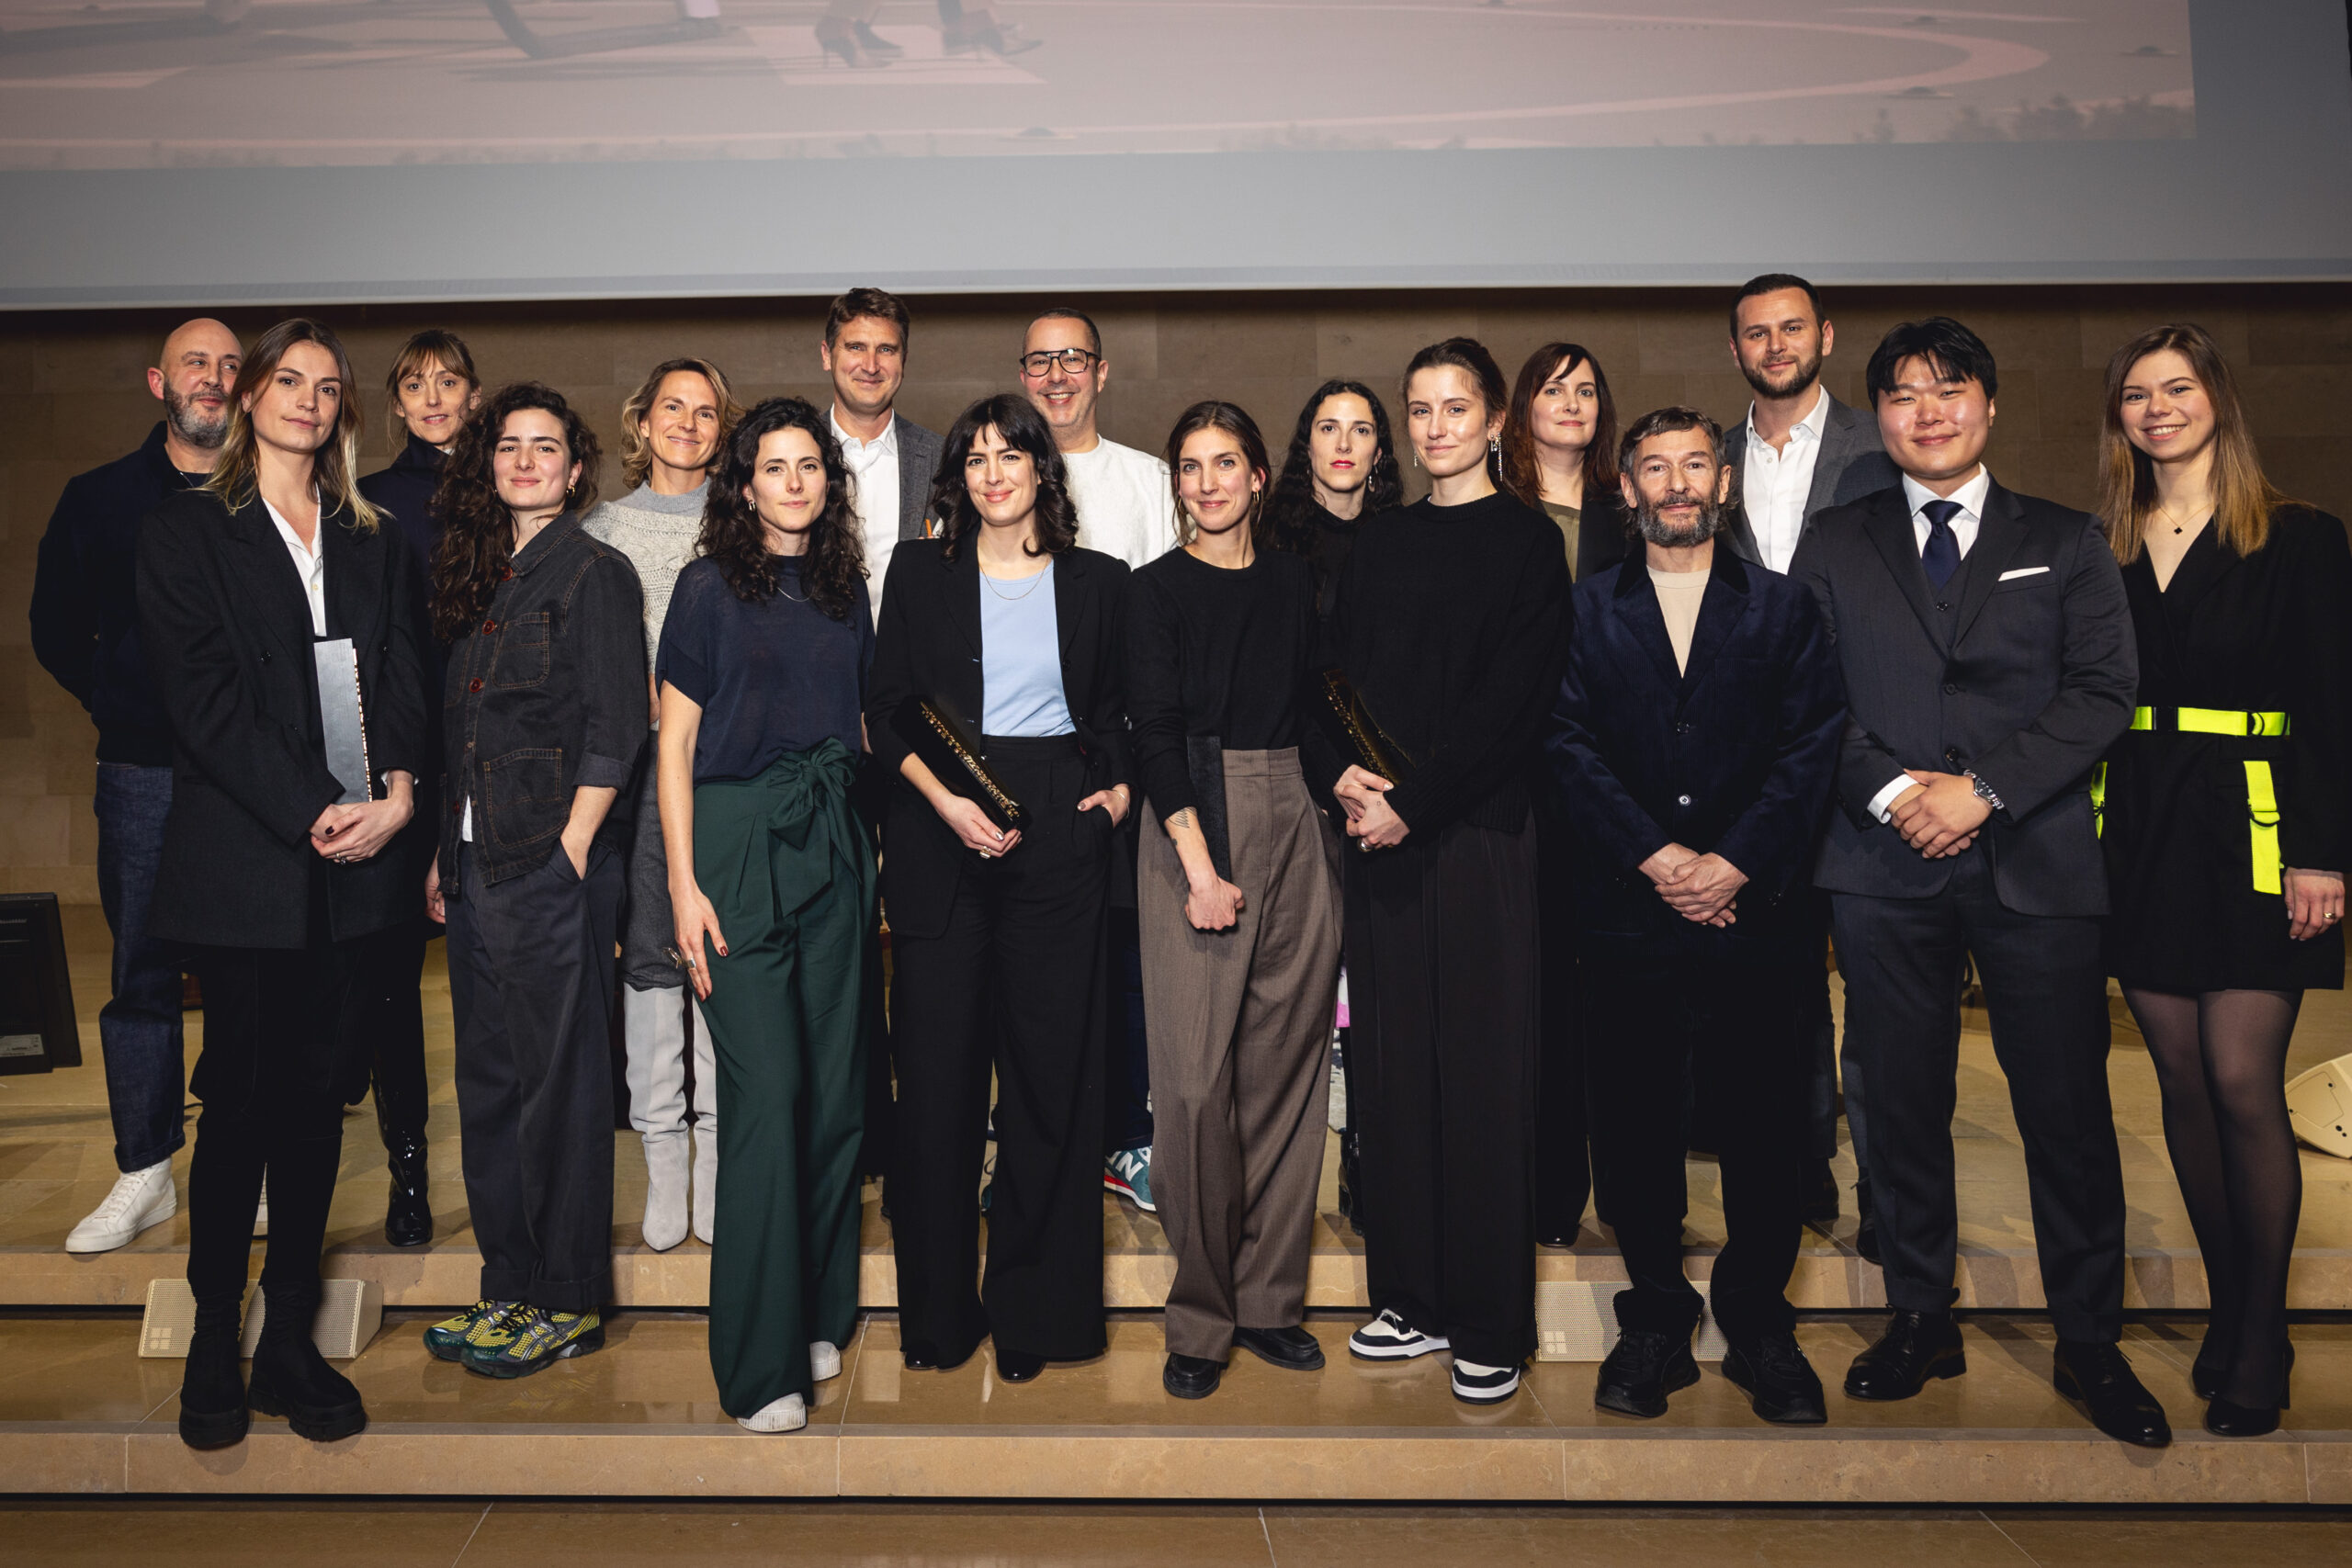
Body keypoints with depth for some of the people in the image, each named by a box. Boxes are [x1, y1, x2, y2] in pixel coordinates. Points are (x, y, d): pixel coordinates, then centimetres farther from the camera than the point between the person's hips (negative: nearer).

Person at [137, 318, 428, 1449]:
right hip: (245, 866, -3)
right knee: (241, 1105, 1)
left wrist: (399, 787, -13)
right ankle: (213, 1349, 15)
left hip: (359, 862, 4)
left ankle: (290, 1345, 16)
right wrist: (311, 813, -15)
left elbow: (402, 676, 7)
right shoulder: (185, 532, 4)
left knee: (318, 1102, 7)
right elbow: (205, 698, -7)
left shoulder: (370, 540, 17)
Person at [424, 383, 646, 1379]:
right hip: (477, 862, 8)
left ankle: (568, 1304, 10)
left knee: (559, 1080, -1)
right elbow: (460, 731, 18)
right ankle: (510, 1287, 23)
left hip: (554, 861, -7)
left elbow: (614, 730, -10)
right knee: (488, 1079, 12)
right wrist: (446, 854, 13)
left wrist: (572, 849, -14)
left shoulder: (595, 574, -5)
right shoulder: (481, 577, 17)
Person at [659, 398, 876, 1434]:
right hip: (738, 841, -5)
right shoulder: (711, 585, 0)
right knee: (767, 1093, -6)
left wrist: (876, 856, 9)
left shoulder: (846, 588, 13)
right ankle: (761, 1361, 4)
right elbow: (674, 741, -2)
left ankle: (820, 1316, 22)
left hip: (832, 844, 5)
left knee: (837, 1089, 6)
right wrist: (684, 883, -10)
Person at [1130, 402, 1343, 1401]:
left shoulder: (1291, 579, 13)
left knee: (1287, 1064, 7)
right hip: (1196, 824, -4)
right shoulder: (1157, 590, 0)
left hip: (1294, 822, 5)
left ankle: (1267, 1299, 19)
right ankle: (1200, 1316, 8)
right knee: (1197, 1076, -5)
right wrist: (1201, 864, -16)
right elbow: (1156, 732, -8)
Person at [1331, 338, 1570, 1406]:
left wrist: (1413, 798, -15)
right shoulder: (1380, 541, 15)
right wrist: (1344, 773, -6)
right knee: (1392, 1060, 7)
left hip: (1478, 829, -5)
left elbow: (1512, 700, -10)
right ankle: (1412, 1296, 20)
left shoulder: (1526, 540, -1)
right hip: (1381, 831, 5)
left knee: (1480, 1067, -1)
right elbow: (1337, 670, 11)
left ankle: (1491, 1325, 10)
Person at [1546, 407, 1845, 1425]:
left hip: (1750, 910, 0)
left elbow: (1809, 750, 2)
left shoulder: (1784, 610, 11)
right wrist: (1655, 856, -10)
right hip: (1625, 912, 0)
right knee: (1634, 1120, 4)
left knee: (1760, 1122, 2)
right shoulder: (1585, 610, 10)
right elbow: (1571, 746, 1)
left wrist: (1732, 864, -10)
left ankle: (1758, 1323, 19)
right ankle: (1655, 1321, 19)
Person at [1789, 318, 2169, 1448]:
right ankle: (1921, 1321, 19)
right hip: (1886, 867, 1)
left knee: (2068, 1108, 1)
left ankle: (2089, 1344, 16)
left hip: (2035, 861, 0)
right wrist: (1891, 789, -10)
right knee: (1903, 1103, 5)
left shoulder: (2065, 542, 11)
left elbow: (2103, 691, 1)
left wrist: (1983, 788, -10)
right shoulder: (1833, 546, 12)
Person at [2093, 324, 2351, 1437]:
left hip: (2249, 828, -4)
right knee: (2181, 1079, 8)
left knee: (2242, 1084, -6)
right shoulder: (2103, 549, 10)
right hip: (2136, 832, 4)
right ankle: (2224, 1304, 22)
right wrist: (2078, 835, 3)